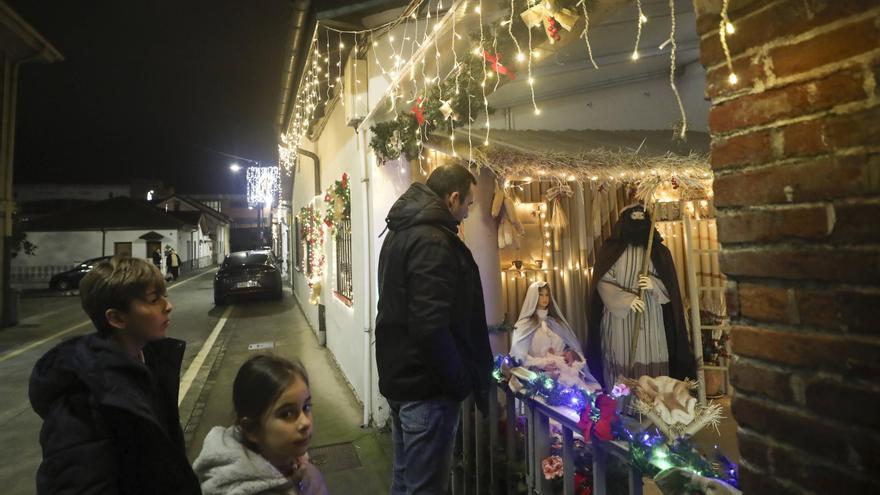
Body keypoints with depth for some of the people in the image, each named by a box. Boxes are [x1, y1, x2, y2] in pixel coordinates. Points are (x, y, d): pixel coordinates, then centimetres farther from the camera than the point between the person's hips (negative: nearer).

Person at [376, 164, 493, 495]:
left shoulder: (400, 233, 11)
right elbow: (431, 328, -28)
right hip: (426, 385, -10)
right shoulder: (433, 242, -21)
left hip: (400, 375, 10)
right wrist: (462, 382, -15)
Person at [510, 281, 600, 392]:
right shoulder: (524, 325, 6)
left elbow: (574, 345, 21)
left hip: (564, 369, 4)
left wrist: (572, 353, 0)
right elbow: (518, 356, -4)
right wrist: (542, 363, -15)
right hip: (540, 373, -4)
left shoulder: (556, 322, 22)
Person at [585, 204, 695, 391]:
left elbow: (670, 286, 7)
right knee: (621, 363, 0)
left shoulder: (659, 251, 8)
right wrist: (626, 299, -18)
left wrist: (654, 285, -14)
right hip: (619, 318, -2)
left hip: (650, 319, 2)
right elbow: (603, 282, -6)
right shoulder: (611, 249, 1)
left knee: (651, 364, 0)